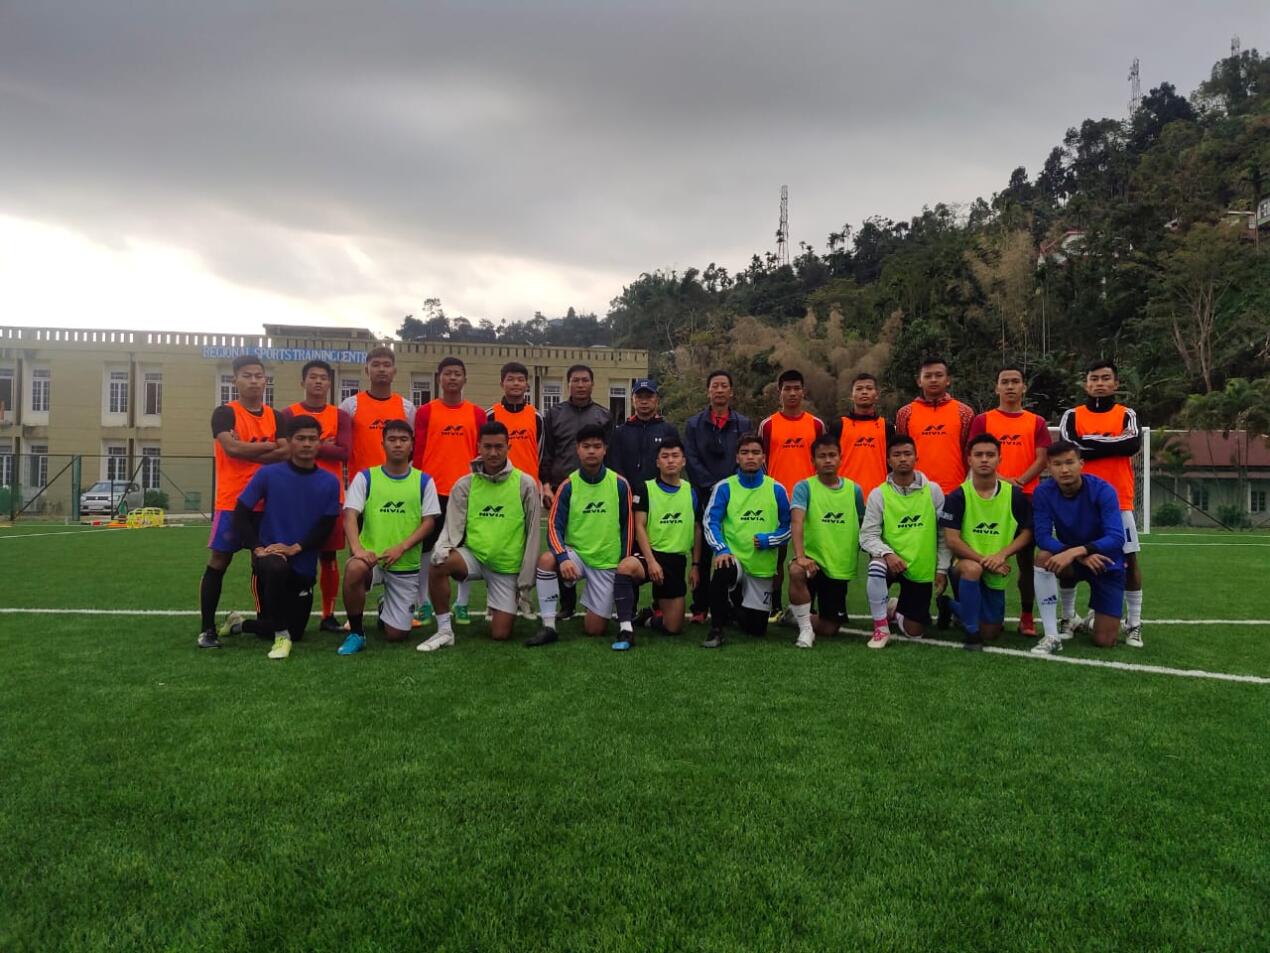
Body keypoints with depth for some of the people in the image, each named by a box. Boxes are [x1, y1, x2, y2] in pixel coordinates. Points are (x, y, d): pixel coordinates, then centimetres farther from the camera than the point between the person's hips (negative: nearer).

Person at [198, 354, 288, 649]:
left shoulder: (275, 417, 10)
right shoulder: (224, 413, -4)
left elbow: (286, 452, -4)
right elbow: (231, 447, -21)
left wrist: (247, 452, -14)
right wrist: (269, 446, -8)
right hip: (231, 502, -4)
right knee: (218, 561, -1)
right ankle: (206, 629, 6)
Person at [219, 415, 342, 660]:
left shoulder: (329, 483, -2)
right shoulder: (268, 474, -5)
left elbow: (325, 528, -3)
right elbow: (241, 514, -5)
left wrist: (295, 548, -18)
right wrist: (257, 547, -19)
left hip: (304, 568, 3)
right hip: (269, 557, -3)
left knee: (296, 632, 10)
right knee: (276, 567, -41)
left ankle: (239, 624, 39)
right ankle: (281, 635, -18)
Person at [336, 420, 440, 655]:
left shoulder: (424, 481, 4)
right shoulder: (365, 477, 2)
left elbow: (429, 521, -2)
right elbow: (350, 516, -7)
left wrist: (401, 548, -17)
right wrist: (357, 549, -25)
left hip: (407, 565, 1)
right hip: (371, 557, -1)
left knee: (396, 635, -1)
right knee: (354, 569, -38)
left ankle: (386, 610, 39)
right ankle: (356, 633, -13)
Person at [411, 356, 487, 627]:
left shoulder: (477, 414, 7)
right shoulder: (425, 412, 3)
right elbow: (418, 452, 3)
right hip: (432, 490, -1)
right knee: (426, 546, 4)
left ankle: (462, 605, 16)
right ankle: (424, 605, 15)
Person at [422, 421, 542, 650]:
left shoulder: (525, 484, -6)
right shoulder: (464, 484, -1)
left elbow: (532, 533, -3)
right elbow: (453, 527, -4)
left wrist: (526, 577, -4)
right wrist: (443, 548, -27)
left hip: (507, 567, -1)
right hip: (473, 556, 1)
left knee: (500, 634, -5)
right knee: (438, 563, -31)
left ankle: (499, 605, 32)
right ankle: (444, 630, -13)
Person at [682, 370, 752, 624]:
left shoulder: (744, 424, 11)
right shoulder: (694, 424, 10)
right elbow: (691, 460, 1)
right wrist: (712, 486, -8)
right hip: (704, 497, 0)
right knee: (702, 555, 2)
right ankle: (699, 608, 8)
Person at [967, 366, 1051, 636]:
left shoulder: (1037, 422, 11)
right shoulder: (982, 420, 8)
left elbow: (1041, 459, 2)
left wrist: (1019, 480, -14)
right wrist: (1000, 479, -15)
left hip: (1026, 498, 1)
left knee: (1027, 558, 3)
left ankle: (1027, 616, 10)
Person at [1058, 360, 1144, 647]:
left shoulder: (1126, 415, 6)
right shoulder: (1072, 416, 5)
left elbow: (1133, 443, -15)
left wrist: (1088, 444, -12)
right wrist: (1112, 444, -11)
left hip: (1118, 502, 0)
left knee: (1130, 560, -1)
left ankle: (1134, 624, 6)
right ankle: (1068, 618, 17)